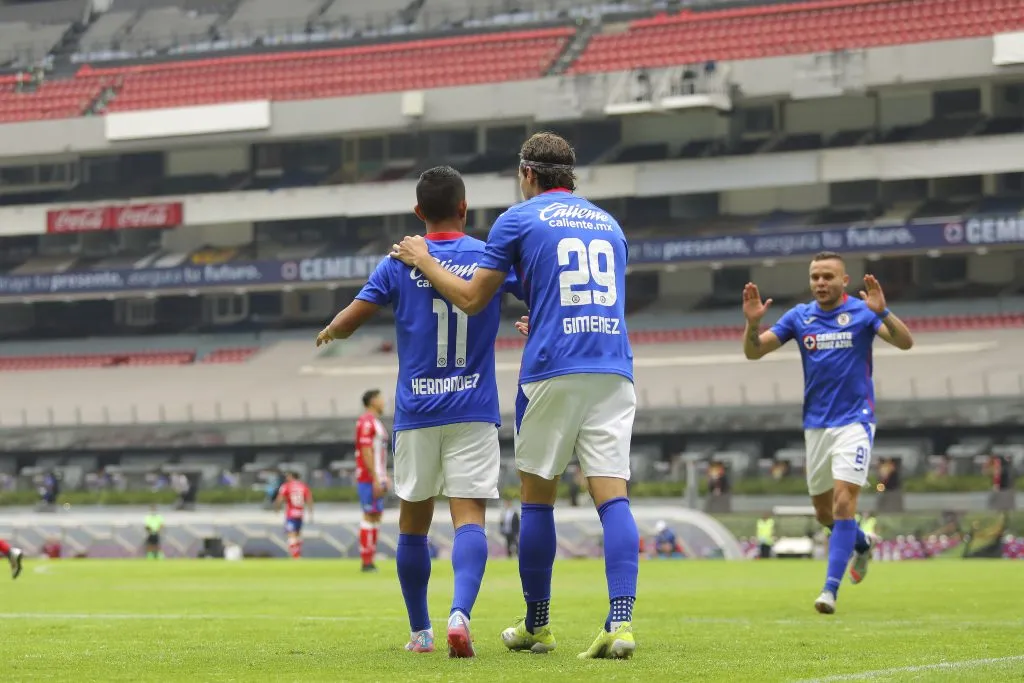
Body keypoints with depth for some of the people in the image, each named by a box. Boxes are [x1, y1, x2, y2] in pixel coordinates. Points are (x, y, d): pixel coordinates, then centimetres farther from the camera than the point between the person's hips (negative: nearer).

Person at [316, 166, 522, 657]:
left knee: (413, 523, 14)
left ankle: (420, 632, 21)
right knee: (469, 518, -10)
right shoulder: (492, 258, 1)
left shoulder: (399, 263, 0)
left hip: (416, 413, 1)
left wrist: (328, 333, 23)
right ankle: (460, 612, -34)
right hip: (473, 413, -1)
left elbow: (347, 322, -1)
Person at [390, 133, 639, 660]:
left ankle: (536, 625, 16)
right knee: (612, 497, -3)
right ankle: (621, 622, -17)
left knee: (537, 499, 9)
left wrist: (422, 260, 21)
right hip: (614, 371, 4)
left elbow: (471, 299, 6)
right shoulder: (608, 224, 20)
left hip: (552, 372, -4)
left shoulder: (518, 220, 4)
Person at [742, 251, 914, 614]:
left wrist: (882, 312, -37)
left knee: (843, 503, -17)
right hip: (816, 425, 5)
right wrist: (752, 322, -19)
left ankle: (831, 588, -16)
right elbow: (753, 352, 1)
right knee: (824, 512, 13)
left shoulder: (861, 312, -6)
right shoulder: (799, 316, 4)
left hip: (854, 421, -5)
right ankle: (863, 542, 44)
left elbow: (905, 342, -19)